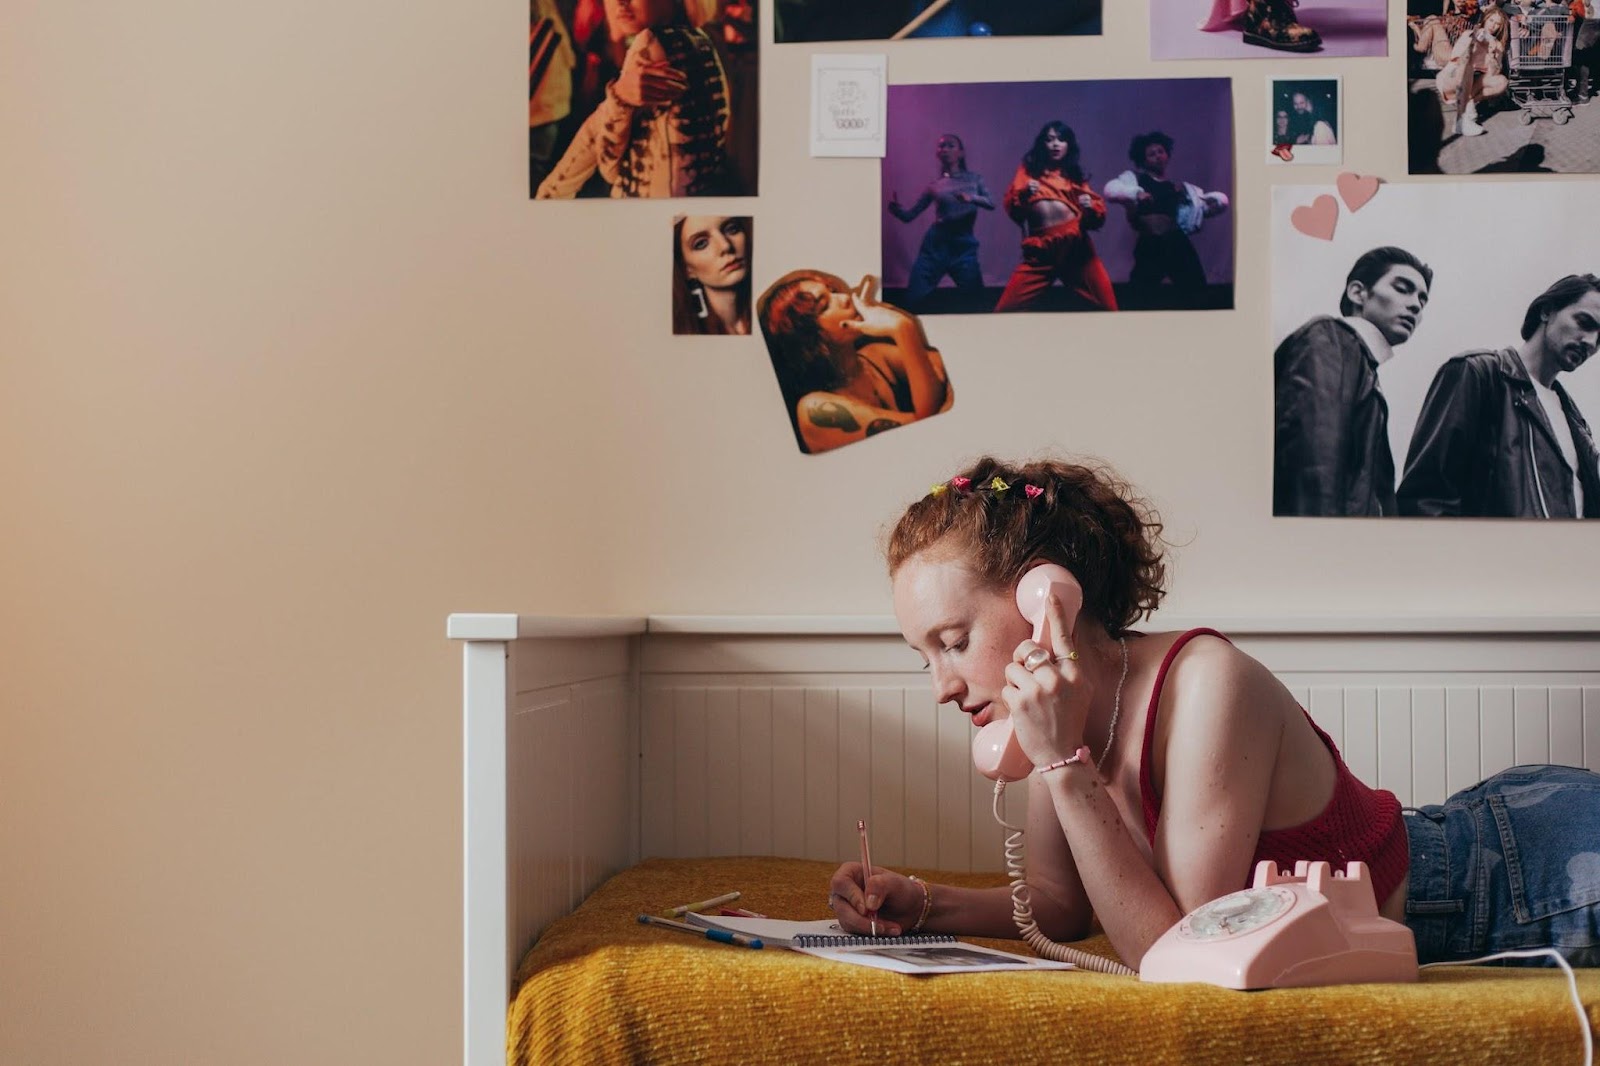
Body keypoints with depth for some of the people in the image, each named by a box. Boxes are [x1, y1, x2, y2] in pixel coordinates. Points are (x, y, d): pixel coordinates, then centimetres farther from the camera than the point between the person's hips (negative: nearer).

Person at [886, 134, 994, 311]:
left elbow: (991, 204, -5)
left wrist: (971, 198, -24)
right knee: (913, 300, -3)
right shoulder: (934, 185, 8)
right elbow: (909, 215, 5)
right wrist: (895, 208, -17)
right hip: (935, 245, 1)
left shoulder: (974, 179, 8)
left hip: (964, 245, -1)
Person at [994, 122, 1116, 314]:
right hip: (1040, 250, -1)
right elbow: (1011, 208, 4)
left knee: (1107, 307, -3)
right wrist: (1024, 195, -16)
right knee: (1006, 310, -8)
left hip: (1076, 247, 1)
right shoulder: (1029, 169, 16)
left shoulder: (1075, 174, 17)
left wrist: (1091, 208, -12)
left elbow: (1097, 218, 10)